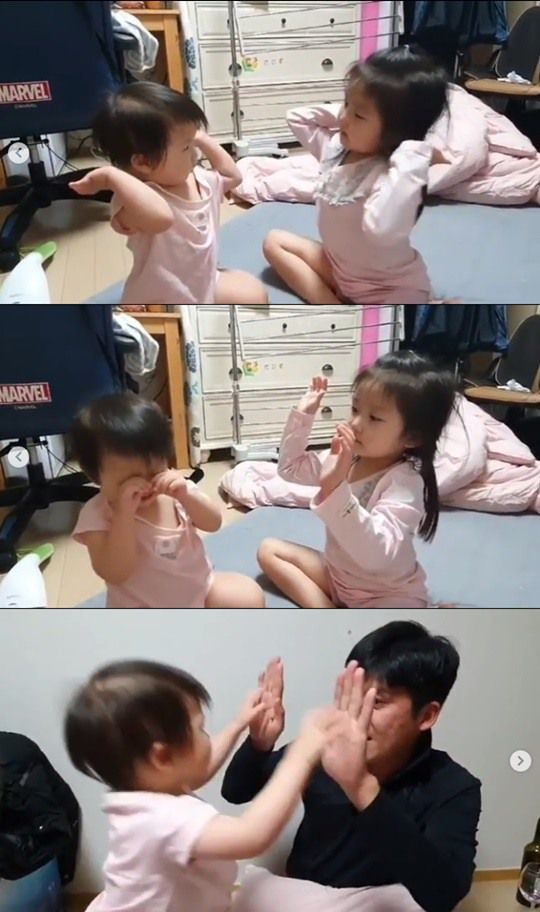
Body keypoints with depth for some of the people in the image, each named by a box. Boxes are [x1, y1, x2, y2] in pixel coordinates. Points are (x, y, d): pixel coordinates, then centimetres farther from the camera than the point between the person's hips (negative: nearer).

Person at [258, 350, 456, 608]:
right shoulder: (345, 458, -5)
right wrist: (302, 416, -2)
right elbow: (290, 467, 11)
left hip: (388, 596, -9)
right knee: (270, 550, 1)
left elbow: (376, 554, -44)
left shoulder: (405, 482, -29)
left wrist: (335, 489, -51)